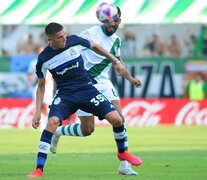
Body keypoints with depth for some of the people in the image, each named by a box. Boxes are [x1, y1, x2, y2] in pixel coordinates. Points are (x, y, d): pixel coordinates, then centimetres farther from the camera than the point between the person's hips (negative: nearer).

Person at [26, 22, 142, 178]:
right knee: (53, 121, -30)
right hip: (64, 94, -2)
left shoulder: (74, 41, -7)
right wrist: (38, 111, -4)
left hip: (86, 88, 2)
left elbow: (95, 47, 14)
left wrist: (116, 61, 17)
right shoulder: (44, 59, -9)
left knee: (116, 119, -11)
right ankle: (39, 169, -27)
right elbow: (41, 86, 3)